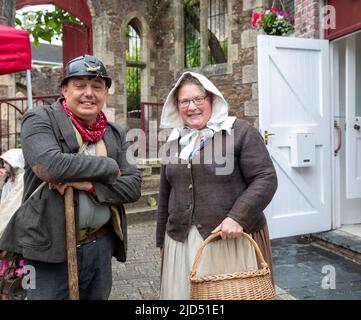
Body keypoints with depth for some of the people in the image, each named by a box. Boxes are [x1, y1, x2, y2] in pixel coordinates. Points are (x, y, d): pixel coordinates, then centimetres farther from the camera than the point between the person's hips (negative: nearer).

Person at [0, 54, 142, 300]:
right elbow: (49, 165, -24)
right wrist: (109, 167, -12)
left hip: (101, 247, 5)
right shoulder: (39, 120, -5)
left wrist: (90, 184, -16)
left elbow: (133, 186, 2)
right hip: (50, 250, -4)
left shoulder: (116, 135, 9)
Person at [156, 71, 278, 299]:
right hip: (182, 242, 5)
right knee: (185, 292, 12)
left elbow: (266, 178, -10)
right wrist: (163, 240, 19)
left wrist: (238, 217, -21)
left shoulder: (240, 132, -5)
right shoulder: (175, 141, 12)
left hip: (232, 240, -4)